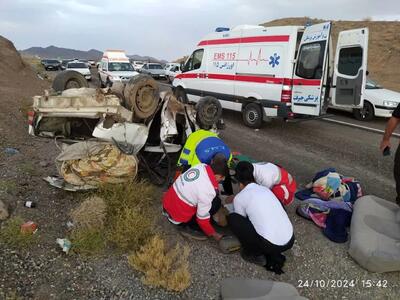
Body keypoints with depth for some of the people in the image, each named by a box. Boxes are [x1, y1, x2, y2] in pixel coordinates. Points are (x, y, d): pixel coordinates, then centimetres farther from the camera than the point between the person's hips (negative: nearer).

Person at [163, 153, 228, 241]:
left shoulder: (201, 166, -9)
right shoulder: (208, 190, -27)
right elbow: (202, 218, -17)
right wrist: (213, 234, -1)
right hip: (177, 217, -7)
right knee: (216, 203, -8)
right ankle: (188, 227, 1)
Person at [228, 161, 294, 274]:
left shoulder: (239, 198, 0)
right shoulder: (265, 189, 17)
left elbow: (241, 221, 15)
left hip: (271, 245, -6)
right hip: (290, 241, 6)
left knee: (232, 218, 4)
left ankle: (255, 254, 11)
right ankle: (274, 256, 19)